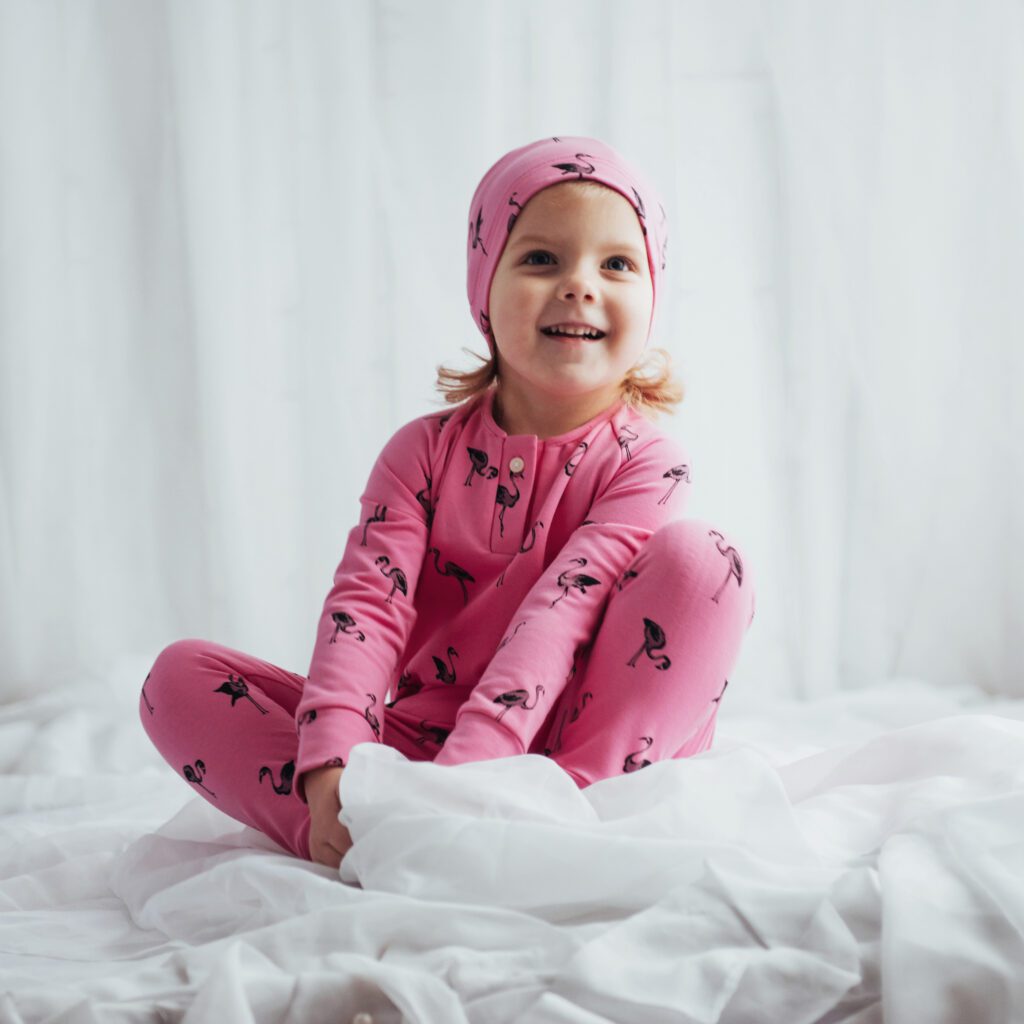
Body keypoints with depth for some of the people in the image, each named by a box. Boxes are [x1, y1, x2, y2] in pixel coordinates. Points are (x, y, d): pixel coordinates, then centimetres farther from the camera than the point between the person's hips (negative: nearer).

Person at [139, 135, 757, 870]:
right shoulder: (425, 451, 2)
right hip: (412, 747, 3)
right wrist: (331, 771, -30)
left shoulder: (646, 463, -7)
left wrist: (469, 768, -35)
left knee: (699, 558, -23)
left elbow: (561, 614, -22)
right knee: (182, 674, -10)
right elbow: (368, 603, -12)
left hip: (564, 751, -3)